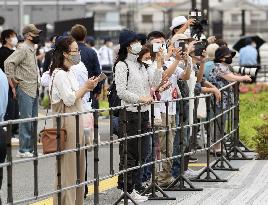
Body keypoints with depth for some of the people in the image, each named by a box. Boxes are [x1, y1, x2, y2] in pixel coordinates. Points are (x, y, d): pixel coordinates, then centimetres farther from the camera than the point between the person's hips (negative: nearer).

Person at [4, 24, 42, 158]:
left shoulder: (32, 49, 15)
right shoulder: (23, 49, -13)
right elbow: (9, 63, -22)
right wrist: (12, 79, -16)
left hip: (34, 90, 9)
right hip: (25, 90, -9)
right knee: (26, 120, -8)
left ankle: (30, 149, 16)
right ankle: (23, 150, -5)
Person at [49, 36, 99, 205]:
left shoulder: (70, 72, 15)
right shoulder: (59, 74, -14)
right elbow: (69, 99, -18)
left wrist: (87, 89, 6)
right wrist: (85, 87, -9)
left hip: (76, 121, 10)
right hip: (67, 122, -10)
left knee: (78, 164, 11)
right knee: (68, 164, -6)